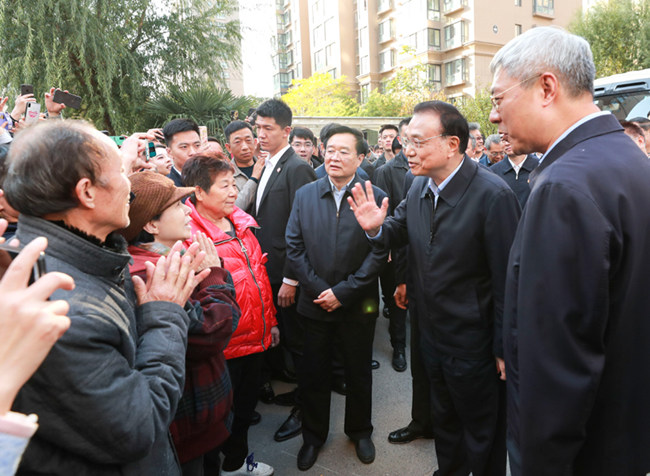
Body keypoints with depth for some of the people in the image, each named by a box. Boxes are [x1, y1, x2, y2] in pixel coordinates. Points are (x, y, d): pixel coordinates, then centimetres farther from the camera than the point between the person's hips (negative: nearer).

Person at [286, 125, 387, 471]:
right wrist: (318, 289, -11)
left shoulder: (375, 197, -7)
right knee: (312, 374, 14)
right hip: (315, 303, 2)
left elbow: (379, 252, -11)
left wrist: (343, 292, -15)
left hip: (358, 305, -1)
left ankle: (360, 432, 41)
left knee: (358, 373, 16)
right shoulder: (304, 195, 1)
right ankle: (313, 436, 37)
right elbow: (293, 246, -2)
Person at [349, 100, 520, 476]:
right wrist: (376, 228, -14)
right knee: (444, 418, 29)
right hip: (432, 334, 7)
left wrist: (505, 349, -15)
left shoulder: (493, 195, -24)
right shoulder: (419, 187, -3)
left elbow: (507, 279, -21)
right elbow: (398, 234, 10)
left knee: (482, 434, 18)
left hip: (474, 344, -7)